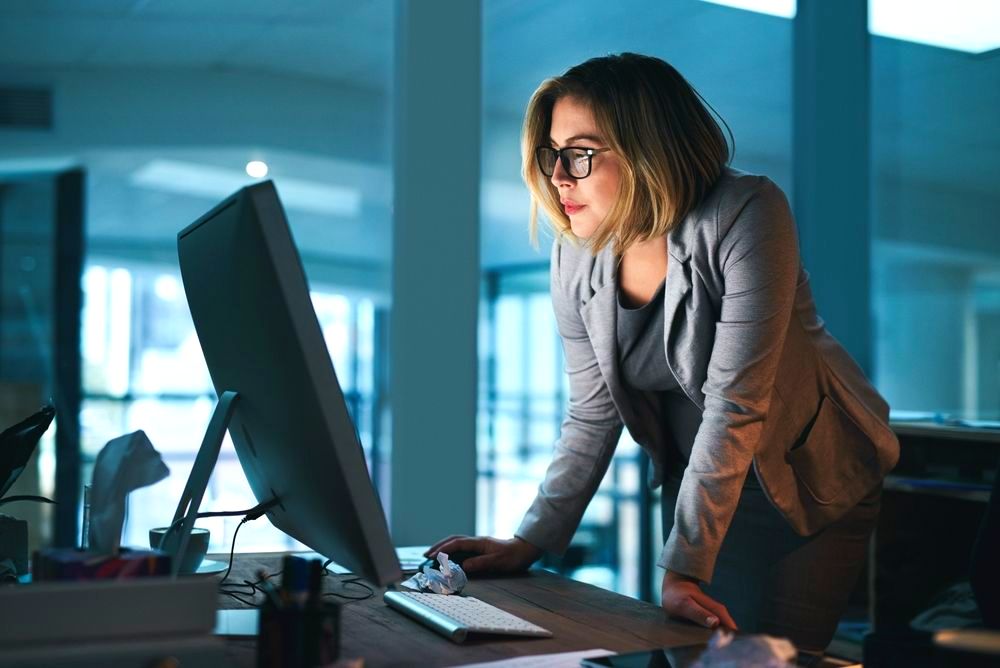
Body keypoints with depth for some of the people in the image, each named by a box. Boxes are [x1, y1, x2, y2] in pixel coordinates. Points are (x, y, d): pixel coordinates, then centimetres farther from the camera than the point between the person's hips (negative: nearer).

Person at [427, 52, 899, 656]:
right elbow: (592, 416, -4)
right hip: (697, 480, 5)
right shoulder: (576, 257, -9)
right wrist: (529, 543, -13)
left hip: (813, 477, -4)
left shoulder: (745, 215, -26)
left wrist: (683, 567, -33)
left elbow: (735, 403, -31)